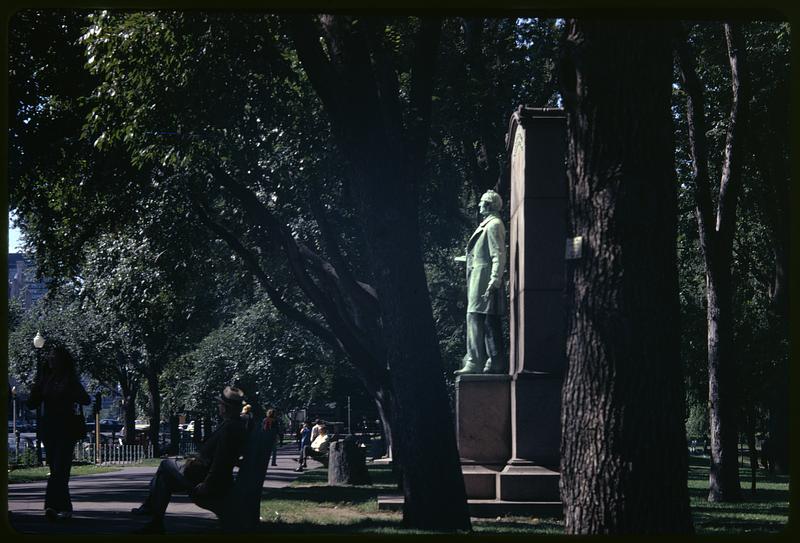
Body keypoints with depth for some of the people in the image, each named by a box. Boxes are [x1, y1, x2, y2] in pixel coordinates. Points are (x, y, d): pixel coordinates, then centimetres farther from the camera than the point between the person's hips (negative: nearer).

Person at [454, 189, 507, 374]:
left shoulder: (494, 225, -11)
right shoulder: (487, 224, 19)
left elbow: (498, 256, -18)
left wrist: (494, 282, -24)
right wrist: (469, 259, 37)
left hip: (483, 279, -10)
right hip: (479, 280, 10)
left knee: (475, 318, -12)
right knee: (491, 322, 9)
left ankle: (474, 362, -14)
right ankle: (496, 362, 10)